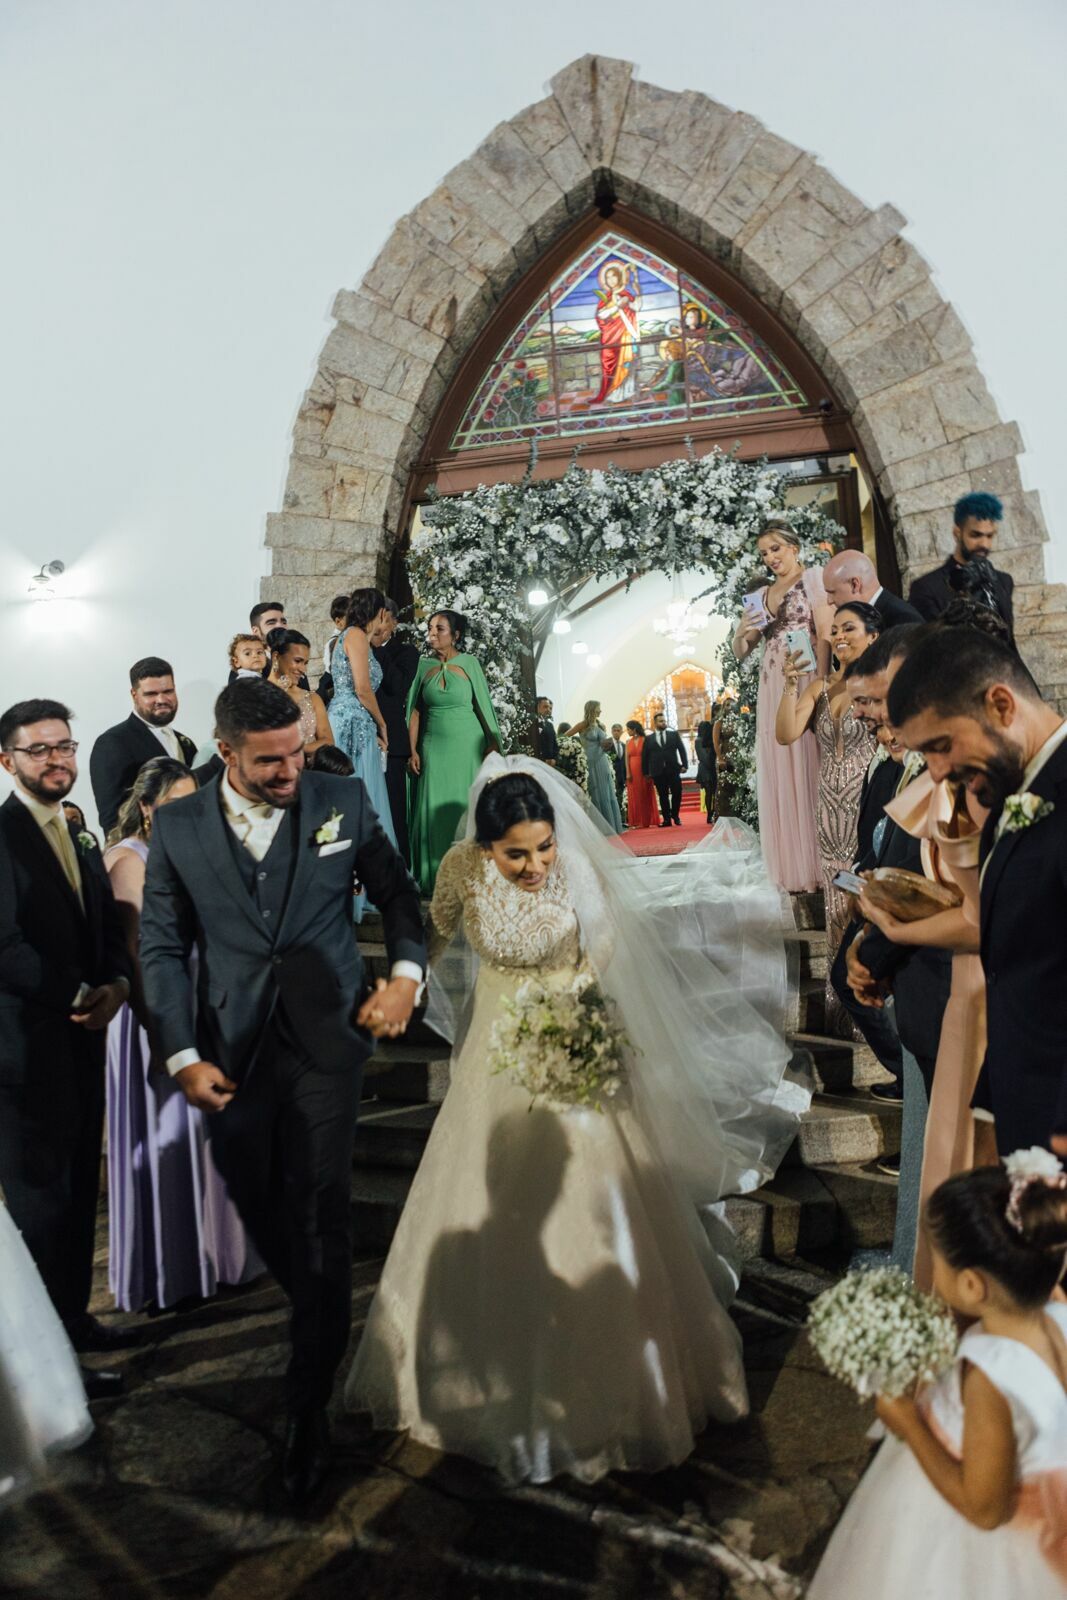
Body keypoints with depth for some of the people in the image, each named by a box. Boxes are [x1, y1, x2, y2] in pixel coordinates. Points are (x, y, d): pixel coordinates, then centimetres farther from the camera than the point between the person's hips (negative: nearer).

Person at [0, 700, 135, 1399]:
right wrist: (80, 995, -13)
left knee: (78, 1191, 17)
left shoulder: (78, 837, 14)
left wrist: (116, 984, -5)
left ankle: (72, 1316, 32)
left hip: (82, 1039, 8)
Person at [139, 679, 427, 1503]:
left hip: (325, 1040, -2)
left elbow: (396, 892, 7)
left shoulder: (342, 801, -4)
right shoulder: (178, 827, -2)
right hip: (233, 1051, 2)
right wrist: (183, 1054, -5)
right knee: (257, 1203, 15)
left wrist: (407, 972, -9)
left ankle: (311, 1406, 15)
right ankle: (326, 1318, 45)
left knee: (320, 1217, -1)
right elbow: (163, 946, 2)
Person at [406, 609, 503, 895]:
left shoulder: (469, 663, 1)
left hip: (467, 746, -2)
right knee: (434, 810, 1)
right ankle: (435, 879, 8)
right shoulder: (423, 665, 5)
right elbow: (415, 711, 6)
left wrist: (493, 743, -6)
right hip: (434, 746, 2)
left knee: (466, 807, 0)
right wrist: (413, 751, 0)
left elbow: (483, 706, 1)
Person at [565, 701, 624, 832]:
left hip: (602, 762, 6)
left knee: (607, 794, 7)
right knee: (597, 795, -3)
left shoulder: (600, 725, 11)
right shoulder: (583, 725, -5)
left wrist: (608, 745, -7)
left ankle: (610, 826, 13)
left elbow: (604, 744, 13)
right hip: (591, 763, -6)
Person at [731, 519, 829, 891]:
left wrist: (820, 683, -20)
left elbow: (825, 634, -8)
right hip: (772, 686, 5)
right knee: (780, 774, 3)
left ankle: (824, 862, -2)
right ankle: (797, 867, 8)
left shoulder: (812, 580, 4)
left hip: (806, 680, -5)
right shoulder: (759, 596, 20)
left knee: (810, 767, -8)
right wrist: (742, 633, -4)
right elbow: (740, 653, 19)